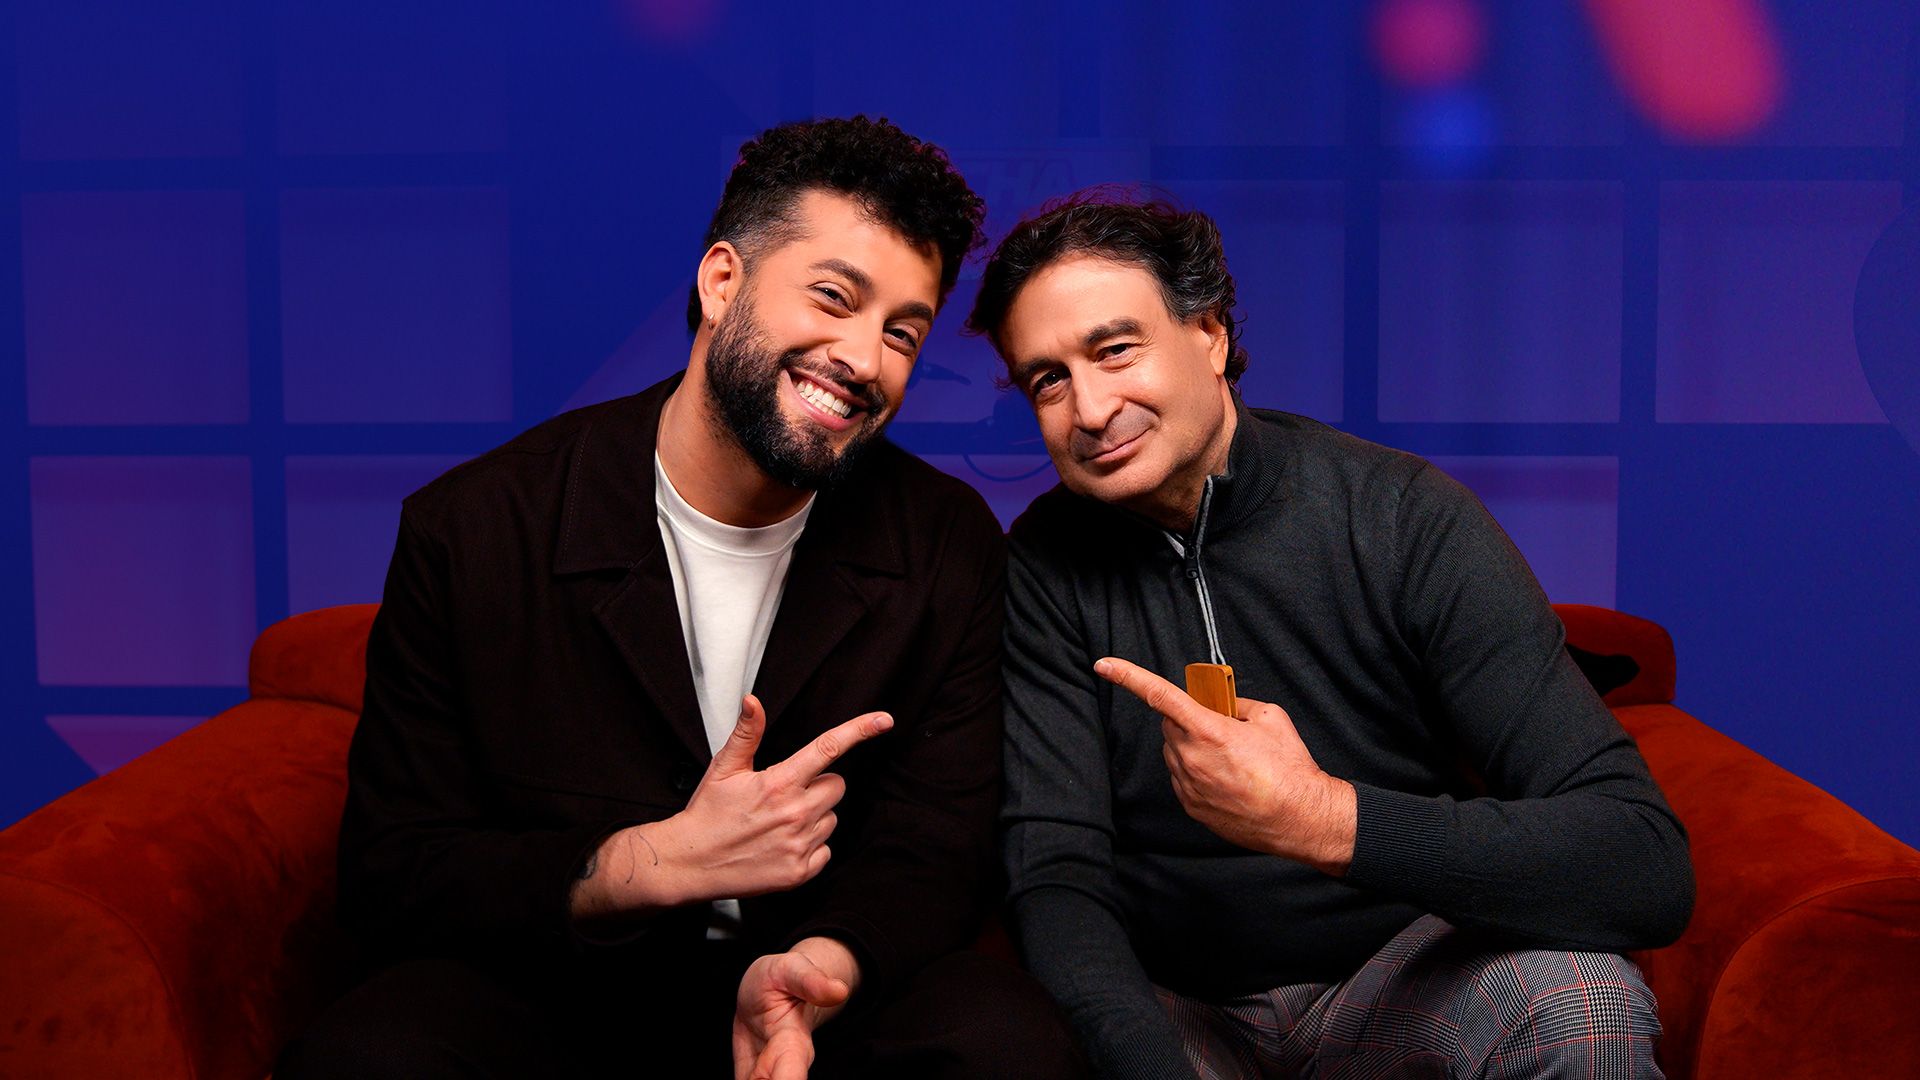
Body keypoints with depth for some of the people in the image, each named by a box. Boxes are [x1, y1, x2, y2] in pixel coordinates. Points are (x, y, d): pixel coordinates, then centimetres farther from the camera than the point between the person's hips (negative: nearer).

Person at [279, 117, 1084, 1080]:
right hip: (545, 998, -1)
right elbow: (390, 880, -7)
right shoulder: (469, 530, -9)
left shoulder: (949, 549, -2)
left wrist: (821, 965, -27)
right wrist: (659, 861, -22)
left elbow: (934, 847, -3)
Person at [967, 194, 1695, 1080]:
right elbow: (1057, 875, -14)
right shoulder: (1048, 565, -8)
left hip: (1395, 985, -1)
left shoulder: (1403, 517, -15)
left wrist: (1323, 820, -36)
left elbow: (1650, 870, -23)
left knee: (1578, 995, -31)